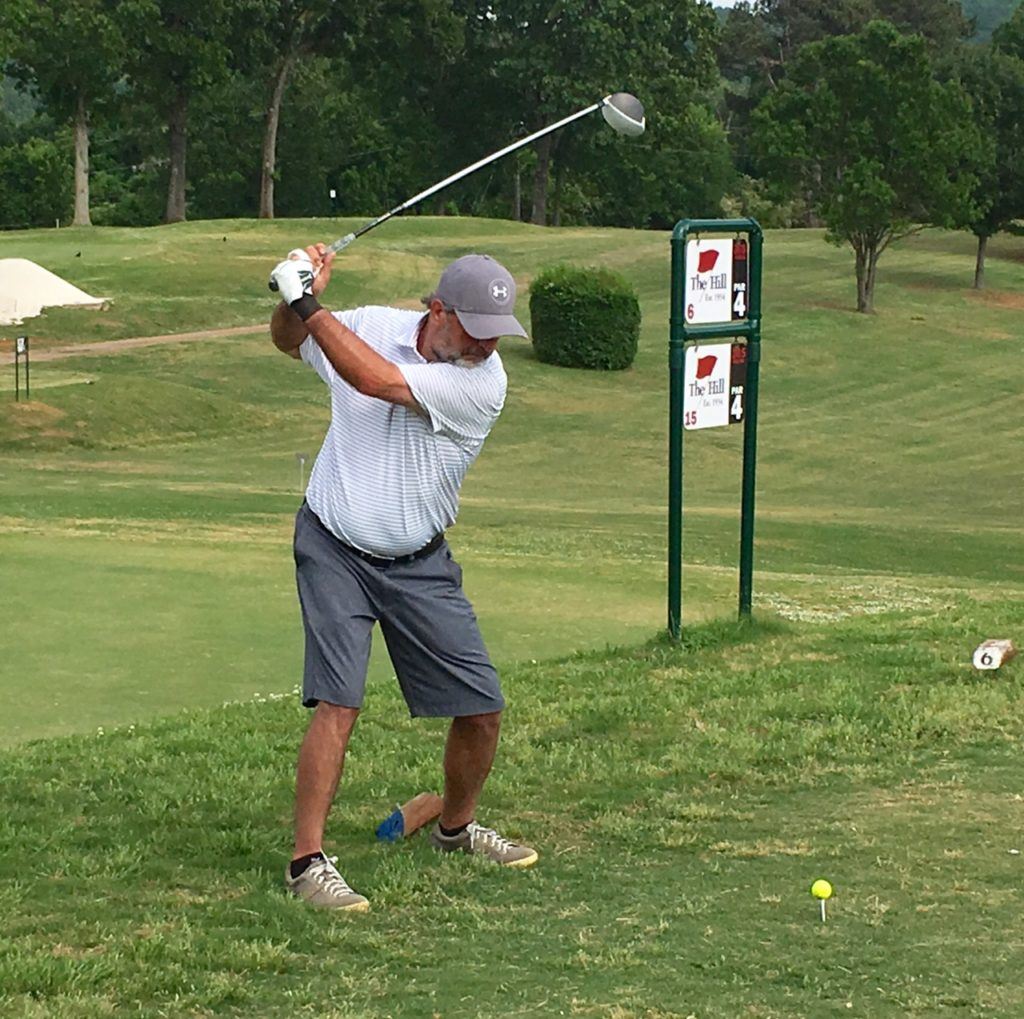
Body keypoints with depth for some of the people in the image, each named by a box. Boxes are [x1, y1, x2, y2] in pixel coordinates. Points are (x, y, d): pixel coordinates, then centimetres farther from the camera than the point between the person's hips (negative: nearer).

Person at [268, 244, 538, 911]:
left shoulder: (485, 383, -16)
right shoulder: (371, 327, -7)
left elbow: (376, 380, -29)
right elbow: (288, 342, 15)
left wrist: (308, 303, -25)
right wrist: (296, 299, -7)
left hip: (420, 564, 1)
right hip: (334, 550, -1)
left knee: (482, 709, 3)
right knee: (339, 701, -17)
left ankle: (457, 827, 31)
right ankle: (308, 861, -13)